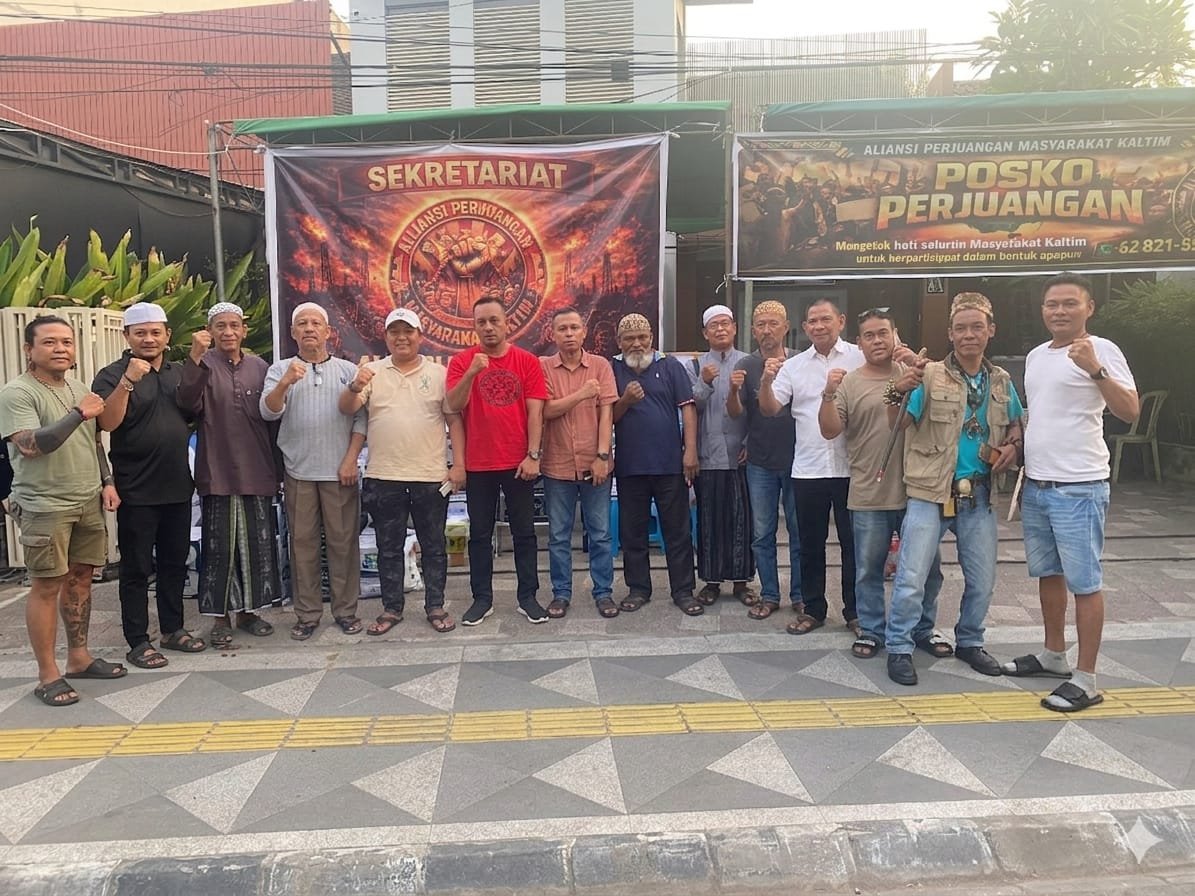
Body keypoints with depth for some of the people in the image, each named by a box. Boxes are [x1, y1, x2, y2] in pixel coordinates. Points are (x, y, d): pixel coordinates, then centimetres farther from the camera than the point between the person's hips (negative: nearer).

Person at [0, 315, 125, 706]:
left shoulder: (78, 388, 12)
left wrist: (107, 481, 11)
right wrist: (78, 414, -21)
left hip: (88, 502, 7)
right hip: (45, 507, -7)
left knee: (80, 577, 13)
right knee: (47, 586, -1)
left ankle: (79, 657, 25)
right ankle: (48, 675, 7)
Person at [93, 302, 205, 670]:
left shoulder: (178, 372, 11)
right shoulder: (113, 375, -6)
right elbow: (107, 422, -21)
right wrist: (128, 381, -29)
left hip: (178, 486, 6)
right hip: (136, 491, -5)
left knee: (174, 563, 15)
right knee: (137, 569, 3)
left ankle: (173, 629, 27)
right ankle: (138, 642, 12)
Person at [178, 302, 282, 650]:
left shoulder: (259, 367, 8)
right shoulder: (203, 364, -1)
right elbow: (189, 405, -18)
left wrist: (276, 467, 10)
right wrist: (195, 358, -26)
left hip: (257, 472, 3)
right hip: (218, 472, -3)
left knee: (258, 543, 9)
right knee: (219, 546, 3)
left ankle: (248, 609, 24)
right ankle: (221, 615, 15)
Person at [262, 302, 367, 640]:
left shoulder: (348, 370, 7)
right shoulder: (280, 370, 9)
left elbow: (361, 416, 2)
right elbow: (268, 412, -5)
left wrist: (351, 458, -7)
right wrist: (285, 383, -23)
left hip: (340, 472, -1)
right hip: (298, 472, 1)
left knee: (344, 541, 3)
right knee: (302, 542, 6)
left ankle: (345, 609, 14)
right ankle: (307, 613, 15)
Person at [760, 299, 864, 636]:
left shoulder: (860, 358, -1)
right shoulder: (793, 366, 7)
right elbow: (770, 408, 2)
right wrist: (766, 381, -17)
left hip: (851, 468, -2)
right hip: (808, 469, 3)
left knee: (853, 542, 8)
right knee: (811, 543, 12)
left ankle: (855, 611, 21)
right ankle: (813, 609, 25)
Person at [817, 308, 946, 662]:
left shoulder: (914, 374, 4)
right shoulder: (849, 382, 1)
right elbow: (830, 431, -4)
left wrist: (918, 366, -16)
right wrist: (828, 395, -20)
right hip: (869, 496, -1)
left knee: (927, 565, 13)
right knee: (869, 569, 9)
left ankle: (923, 629, 31)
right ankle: (871, 630, 25)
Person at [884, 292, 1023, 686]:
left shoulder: (1001, 380, 7)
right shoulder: (930, 376, -8)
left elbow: (1015, 424, 21)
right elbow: (898, 425, -12)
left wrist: (1011, 445, 0)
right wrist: (896, 393, -31)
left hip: (979, 495, 5)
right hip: (930, 493, -5)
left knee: (982, 580, 15)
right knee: (911, 580, -5)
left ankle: (969, 642, 36)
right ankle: (899, 649, 12)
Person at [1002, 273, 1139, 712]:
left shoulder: (1101, 350, -10)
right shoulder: (1035, 356, 13)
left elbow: (1130, 412, -21)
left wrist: (1095, 371, -34)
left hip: (1079, 488, -8)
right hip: (1035, 486, 8)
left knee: (1084, 582, -2)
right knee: (1047, 573, 18)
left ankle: (1086, 680, 6)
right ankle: (1054, 655, 33)